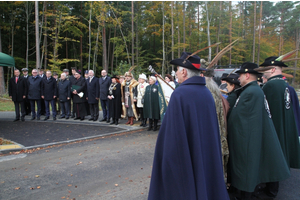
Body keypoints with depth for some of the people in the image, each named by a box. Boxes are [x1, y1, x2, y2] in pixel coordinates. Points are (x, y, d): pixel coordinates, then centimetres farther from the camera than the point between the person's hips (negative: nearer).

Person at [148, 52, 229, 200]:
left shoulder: (179, 93, -19)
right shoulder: (206, 92, 0)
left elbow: (172, 131, -19)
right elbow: (212, 127, 7)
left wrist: (168, 158, -9)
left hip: (184, 156, -6)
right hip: (207, 155, 6)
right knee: (204, 182, 21)